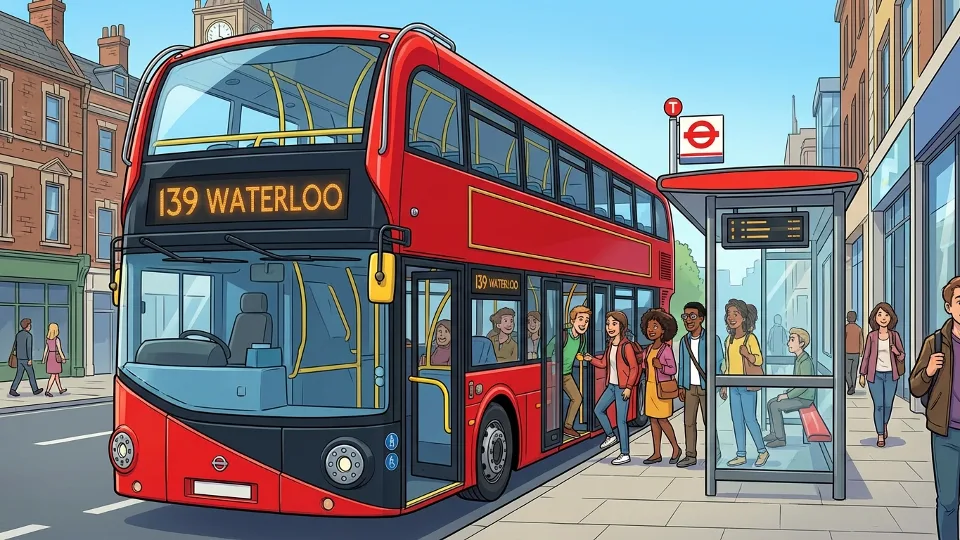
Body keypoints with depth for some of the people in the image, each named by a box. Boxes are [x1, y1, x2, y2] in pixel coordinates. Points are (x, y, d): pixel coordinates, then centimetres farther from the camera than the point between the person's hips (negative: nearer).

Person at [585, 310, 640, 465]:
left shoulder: (626, 346, -17)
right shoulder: (611, 344, 6)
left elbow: (634, 368, -16)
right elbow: (603, 363, 16)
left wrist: (628, 387, -17)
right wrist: (591, 359, -2)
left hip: (622, 387, -8)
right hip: (611, 385, 8)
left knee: (621, 420, -4)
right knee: (598, 410, 18)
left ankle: (625, 454, 4)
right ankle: (611, 435, 37)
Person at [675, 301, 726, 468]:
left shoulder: (712, 339, -8)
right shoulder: (684, 341, 7)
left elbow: (719, 362, -8)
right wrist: (681, 386, 9)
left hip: (707, 387, -5)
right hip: (690, 387, 5)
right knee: (688, 422, 5)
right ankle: (691, 456, 12)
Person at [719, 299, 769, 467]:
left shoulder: (750, 338, -10)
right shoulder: (729, 339, 9)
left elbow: (759, 359, -11)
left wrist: (747, 354, -32)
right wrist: (723, 386, 16)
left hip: (747, 385, -7)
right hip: (734, 386, 7)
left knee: (749, 419, -3)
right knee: (737, 420, 8)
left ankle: (762, 451, 15)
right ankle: (741, 455, 15)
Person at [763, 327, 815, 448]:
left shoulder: (805, 361, -25)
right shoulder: (799, 359, 8)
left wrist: (787, 395, -21)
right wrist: (787, 392, 9)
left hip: (804, 399, -10)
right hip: (798, 396, 10)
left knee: (775, 406, -18)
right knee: (770, 403, 7)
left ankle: (781, 438, -10)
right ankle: (774, 433, 15)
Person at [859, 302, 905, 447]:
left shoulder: (894, 335, -2)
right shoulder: (871, 336, -3)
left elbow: (901, 355, 1)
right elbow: (866, 355, 1)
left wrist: (897, 352, -23)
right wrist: (862, 375, 0)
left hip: (890, 375, 1)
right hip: (875, 375, -1)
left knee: (888, 404, 10)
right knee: (878, 405, -4)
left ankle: (884, 425, 40)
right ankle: (880, 435, 5)